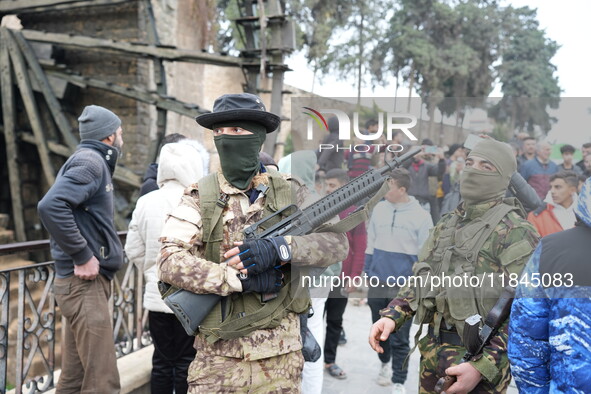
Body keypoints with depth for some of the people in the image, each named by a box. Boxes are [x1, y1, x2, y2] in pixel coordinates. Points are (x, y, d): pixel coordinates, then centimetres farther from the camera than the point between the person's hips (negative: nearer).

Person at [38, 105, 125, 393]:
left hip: (87, 281, 10)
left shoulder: (90, 161, 19)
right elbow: (50, 206, -26)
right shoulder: (90, 161, -11)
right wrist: (82, 257, -22)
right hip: (85, 282, -10)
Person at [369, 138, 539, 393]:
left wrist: (483, 367, -23)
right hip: (432, 350, 6)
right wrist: (391, 316, 0)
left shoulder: (515, 231, -12)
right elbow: (420, 280, 16)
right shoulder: (446, 225, 10)